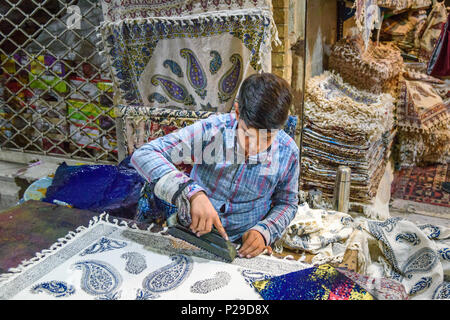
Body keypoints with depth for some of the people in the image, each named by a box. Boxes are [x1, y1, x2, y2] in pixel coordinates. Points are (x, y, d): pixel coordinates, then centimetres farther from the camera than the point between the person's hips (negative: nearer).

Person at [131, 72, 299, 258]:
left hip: (243, 248, 2)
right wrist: (192, 192, -37)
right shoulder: (211, 130, -19)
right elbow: (143, 155, -23)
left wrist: (264, 232, -13)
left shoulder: (287, 152, -11)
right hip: (190, 233, -1)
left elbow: (287, 203, 7)